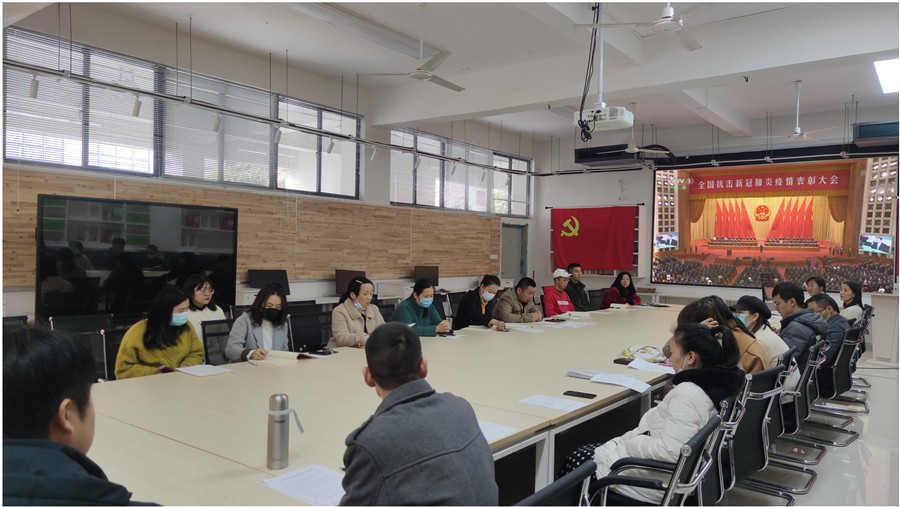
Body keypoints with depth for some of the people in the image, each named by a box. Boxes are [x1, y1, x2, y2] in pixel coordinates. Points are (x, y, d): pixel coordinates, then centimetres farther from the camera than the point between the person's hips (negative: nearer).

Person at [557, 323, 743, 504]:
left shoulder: (687, 394, -31)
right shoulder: (718, 382, -3)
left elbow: (669, 452, -33)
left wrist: (631, 441, -19)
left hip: (659, 483, -9)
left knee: (578, 459, 9)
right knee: (595, 449, 22)